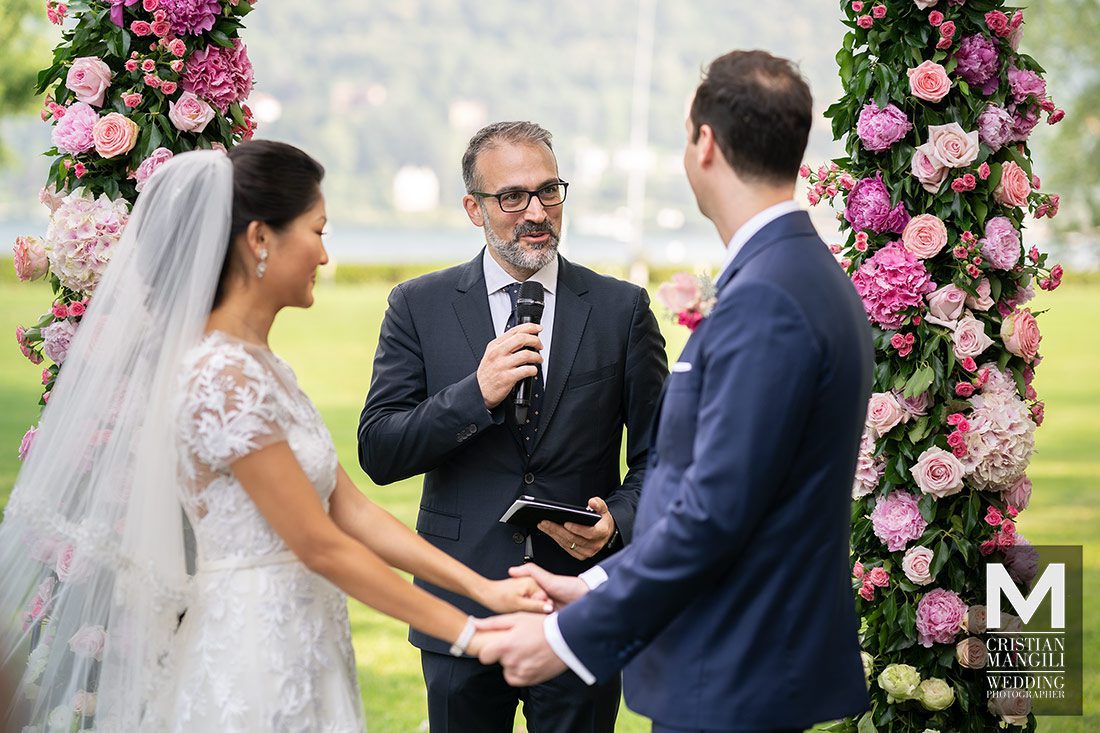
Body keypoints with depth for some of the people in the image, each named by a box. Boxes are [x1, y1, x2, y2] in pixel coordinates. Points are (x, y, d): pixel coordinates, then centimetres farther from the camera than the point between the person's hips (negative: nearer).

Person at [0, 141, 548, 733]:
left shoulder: (258, 365, 10)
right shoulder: (222, 377, -19)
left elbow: (347, 506, 7)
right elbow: (320, 545, -17)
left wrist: (482, 588, 0)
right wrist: (467, 634, -13)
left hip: (298, 652, 9)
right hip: (259, 656, -9)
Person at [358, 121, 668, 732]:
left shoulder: (622, 308, 2)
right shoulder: (420, 307, 2)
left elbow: (657, 457, 4)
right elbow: (378, 453, -4)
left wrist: (617, 522, -15)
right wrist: (477, 394, -17)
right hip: (462, 611, 0)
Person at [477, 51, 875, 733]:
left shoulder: (763, 299, -20)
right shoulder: (810, 278, 11)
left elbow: (714, 511, -24)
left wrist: (572, 636, -16)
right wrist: (599, 585, 11)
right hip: (762, 667, 9)